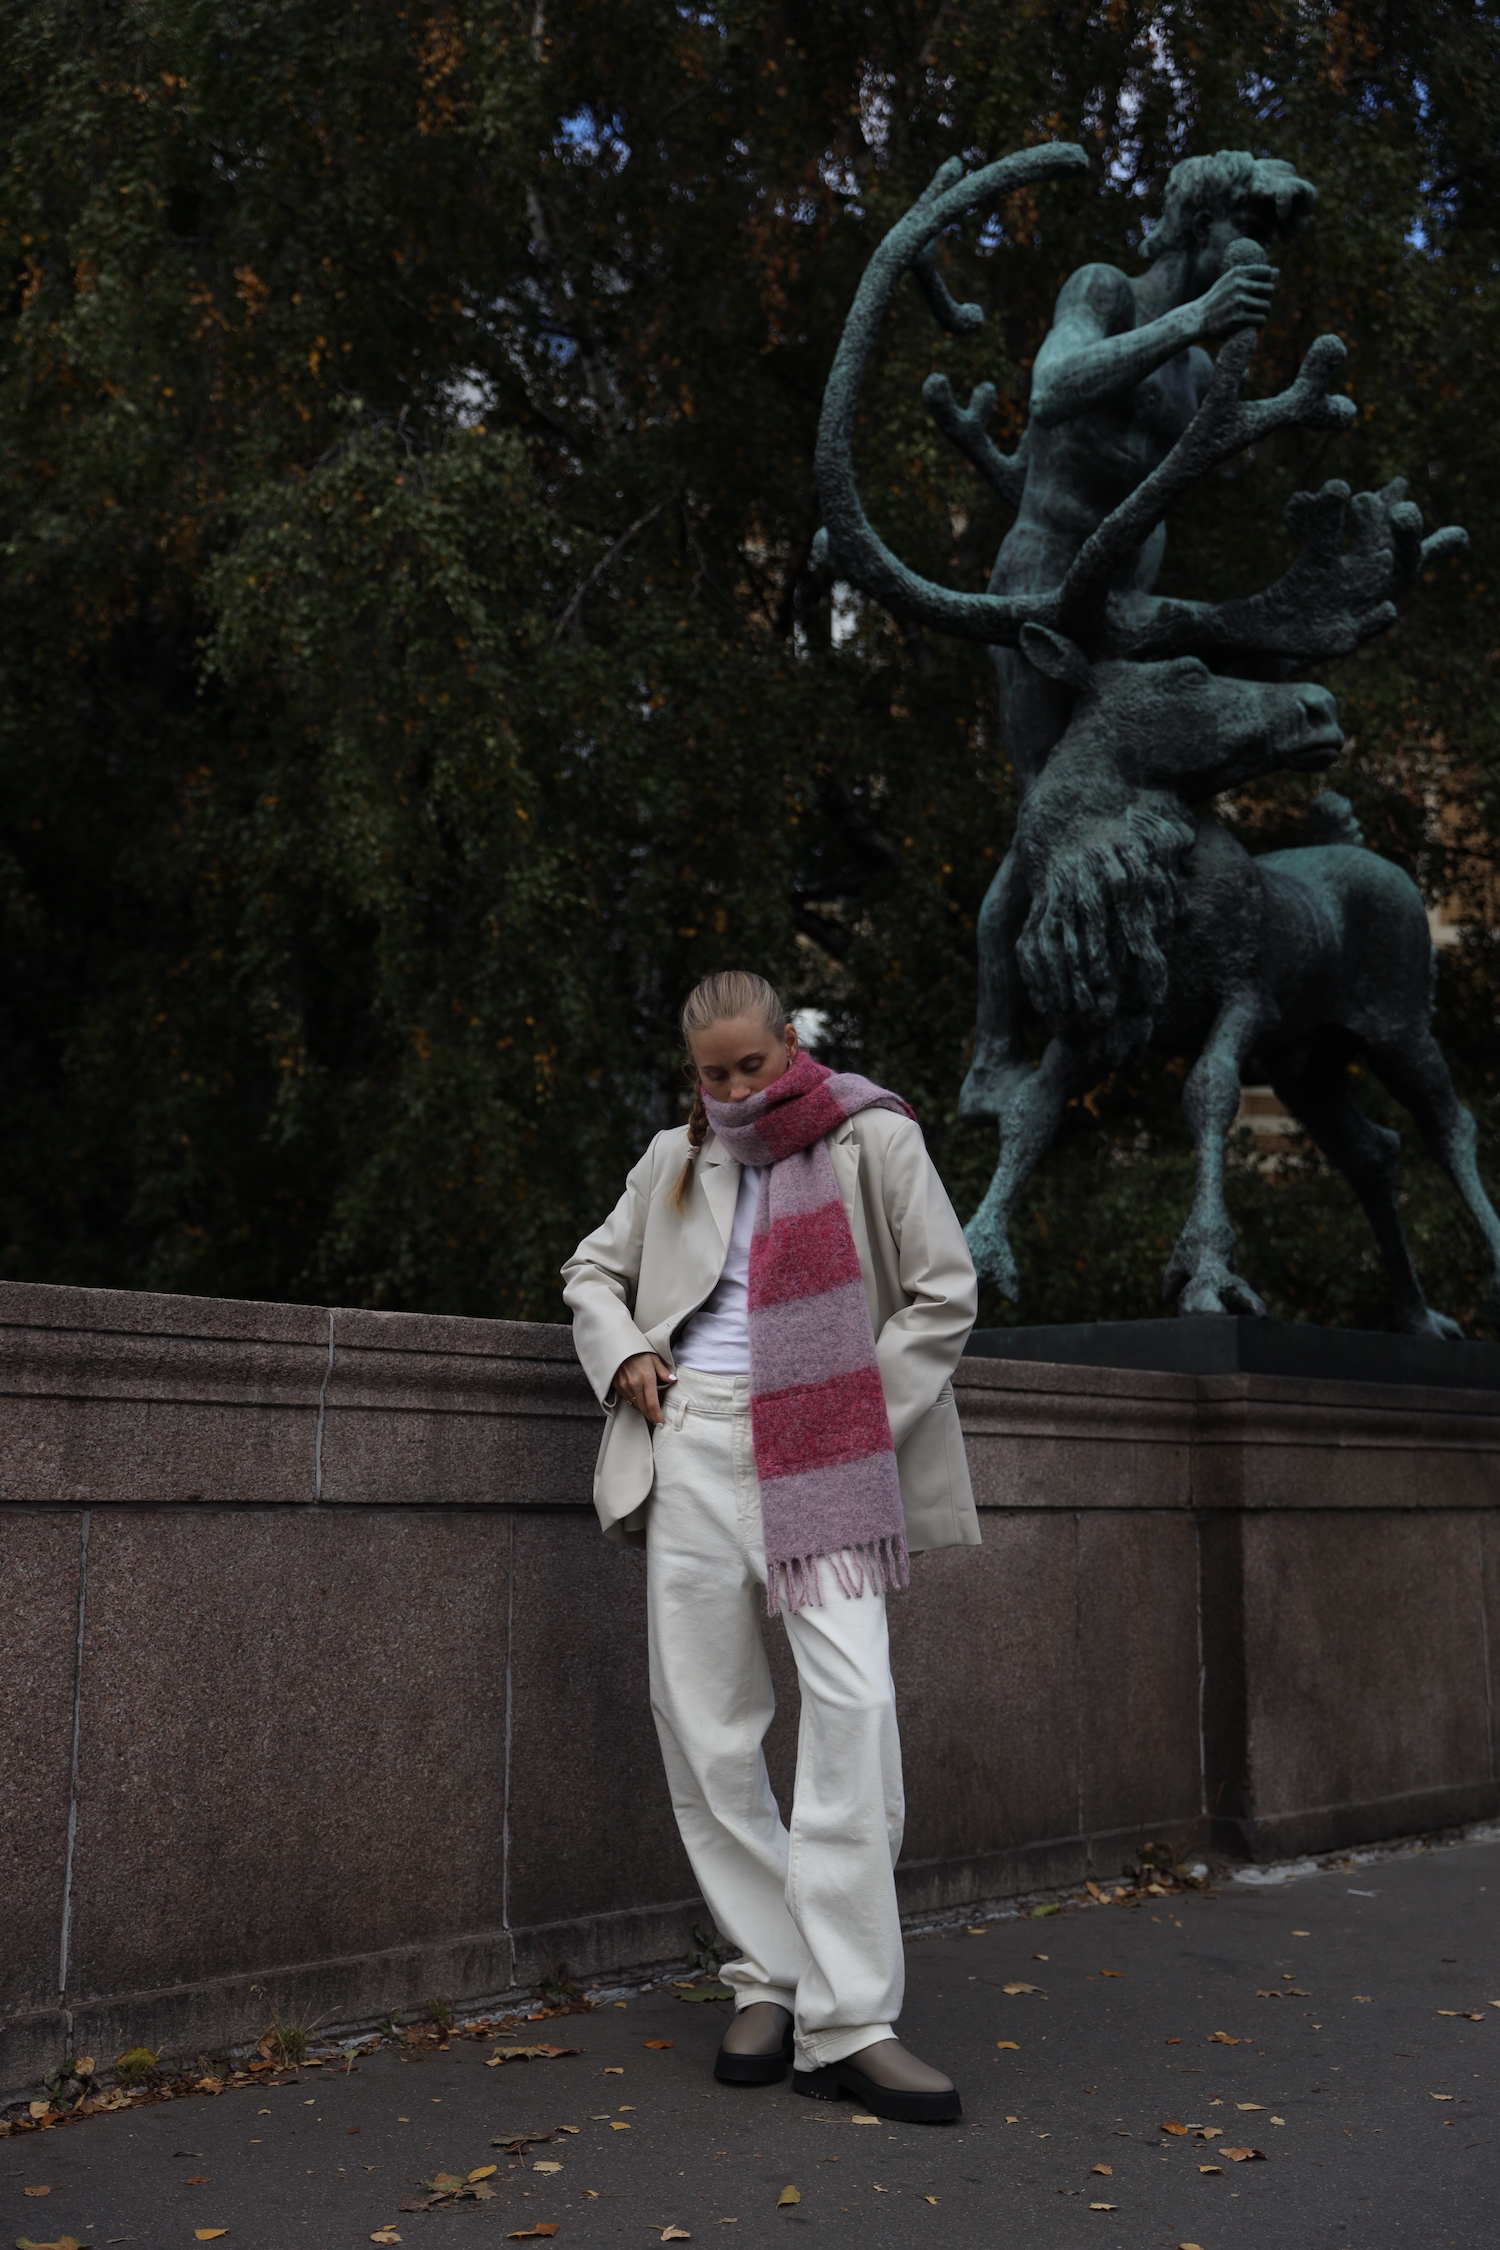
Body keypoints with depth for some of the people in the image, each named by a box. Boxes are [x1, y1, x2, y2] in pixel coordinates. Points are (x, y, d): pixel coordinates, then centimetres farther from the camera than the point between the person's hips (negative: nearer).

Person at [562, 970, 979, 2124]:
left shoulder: (873, 1141, 4)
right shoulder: (676, 1161, 17)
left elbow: (946, 1295, 3)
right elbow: (594, 1269, 28)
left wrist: (858, 1416, -4)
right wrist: (623, 1354, 8)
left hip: (819, 1460, -4)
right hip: (695, 1448, 4)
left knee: (854, 1705, -17)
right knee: (705, 1728, 3)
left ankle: (849, 2022, -13)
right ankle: (774, 1983, 16)